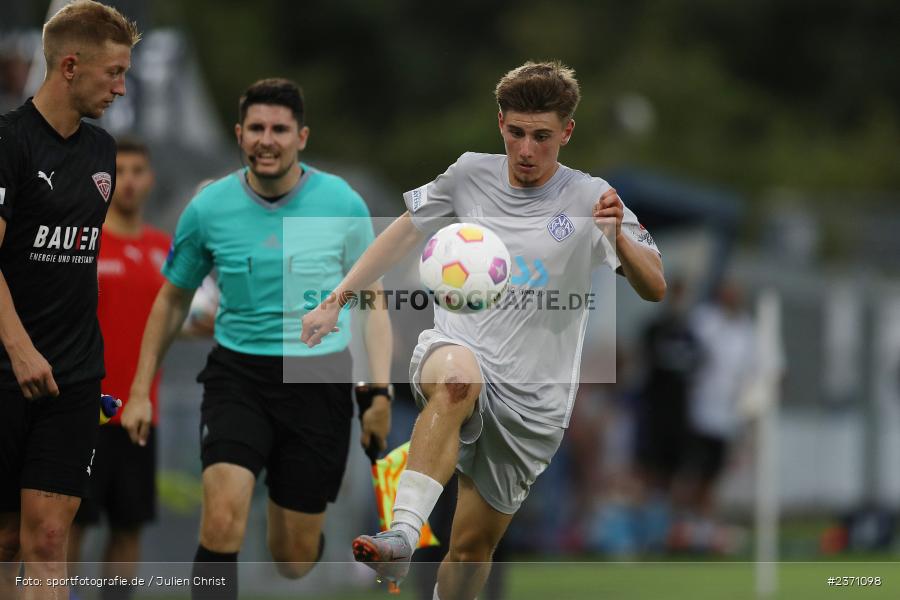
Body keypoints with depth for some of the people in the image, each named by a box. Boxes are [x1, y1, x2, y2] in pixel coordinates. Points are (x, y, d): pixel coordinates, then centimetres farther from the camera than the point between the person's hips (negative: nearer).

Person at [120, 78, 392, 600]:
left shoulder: (342, 204, -4)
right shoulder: (209, 209, -3)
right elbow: (174, 300, 12)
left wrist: (381, 392, -5)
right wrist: (141, 391, 11)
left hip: (318, 380, 0)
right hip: (238, 375, 0)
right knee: (223, 518, -25)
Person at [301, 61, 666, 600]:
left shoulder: (589, 200, -4)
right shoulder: (471, 174, 4)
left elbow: (654, 288, -12)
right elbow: (405, 234, 19)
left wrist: (619, 239, -32)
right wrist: (337, 301, 14)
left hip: (529, 399, 0)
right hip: (455, 349, 0)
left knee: (475, 543, 3)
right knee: (457, 376, -38)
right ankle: (401, 538, -51)